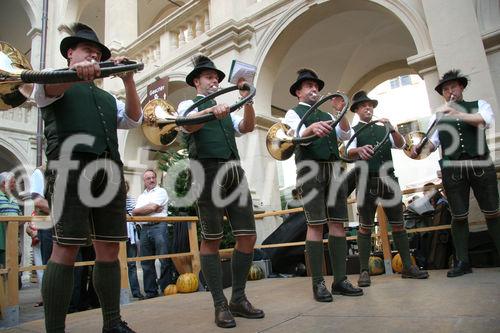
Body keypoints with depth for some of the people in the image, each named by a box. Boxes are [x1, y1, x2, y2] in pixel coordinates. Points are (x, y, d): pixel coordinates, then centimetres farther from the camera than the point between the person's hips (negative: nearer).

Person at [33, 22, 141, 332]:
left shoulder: (107, 97, 31)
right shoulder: (57, 84, 17)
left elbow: (133, 119, 17)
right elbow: (46, 88, -8)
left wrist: (129, 80, 4)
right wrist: (76, 73, -28)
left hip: (109, 172, 5)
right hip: (71, 167, -5)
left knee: (109, 249, 4)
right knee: (66, 249, -10)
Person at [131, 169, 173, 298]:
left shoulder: (161, 192, 7)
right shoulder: (141, 196, 24)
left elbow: (152, 207, -7)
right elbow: (134, 212, 9)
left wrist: (140, 210, 9)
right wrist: (152, 209, -3)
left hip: (158, 227, -6)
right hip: (144, 229, 6)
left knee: (164, 260, -7)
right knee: (146, 263, 7)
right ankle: (151, 292, 15)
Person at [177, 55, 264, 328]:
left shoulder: (226, 109, 29)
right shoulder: (188, 105, 13)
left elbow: (247, 127, 11)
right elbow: (189, 124, -12)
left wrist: (247, 100, -4)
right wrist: (212, 111, -31)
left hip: (235, 171, 6)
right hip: (208, 171, -5)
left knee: (248, 236, 1)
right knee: (211, 240, -4)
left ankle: (238, 299, 13)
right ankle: (220, 305, 5)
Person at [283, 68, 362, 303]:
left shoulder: (327, 115, 27)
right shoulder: (293, 113, 10)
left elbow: (346, 136, 11)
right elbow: (294, 137, -12)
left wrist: (341, 113, -5)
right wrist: (311, 128, -33)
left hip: (334, 170, 6)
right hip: (311, 169, -5)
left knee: (337, 223, 0)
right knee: (316, 225, -10)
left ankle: (340, 280, 4)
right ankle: (318, 283, -7)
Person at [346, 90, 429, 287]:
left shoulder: (383, 129, 20)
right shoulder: (353, 131, 7)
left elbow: (400, 145, 5)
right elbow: (349, 152, -12)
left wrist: (392, 129, -14)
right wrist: (360, 150, -36)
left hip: (388, 180, 4)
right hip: (366, 182, -4)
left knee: (398, 224, 7)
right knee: (365, 227, -3)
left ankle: (408, 267, 16)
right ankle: (364, 271, 1)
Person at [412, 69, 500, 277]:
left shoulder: (479, 105, 13)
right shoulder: (438, 116, 16)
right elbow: (432, 142, 5)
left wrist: (457, 114, -23)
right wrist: (420, 148, -18)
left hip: (481, 166, -1)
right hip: (452, 169, 1)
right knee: (459, 217, 3)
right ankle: (462, 262, 11)